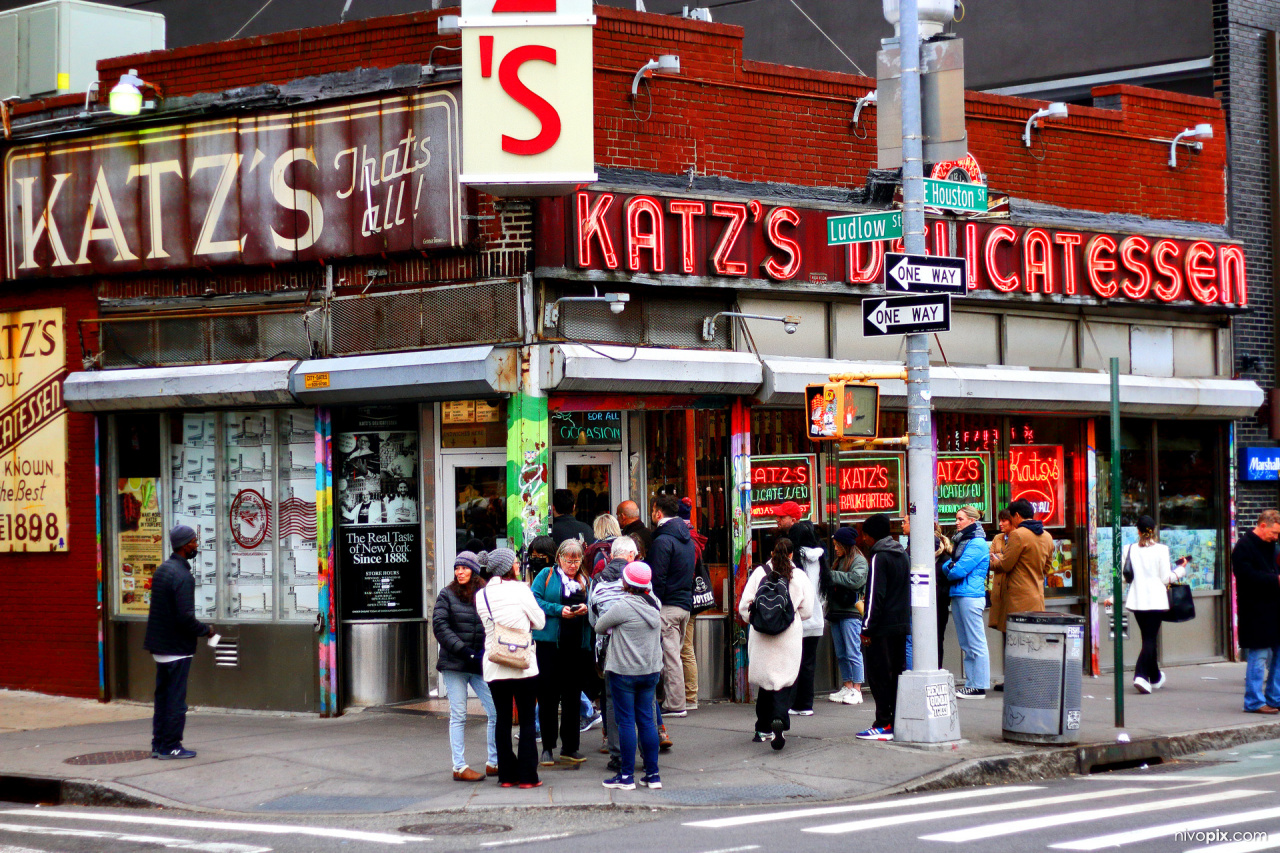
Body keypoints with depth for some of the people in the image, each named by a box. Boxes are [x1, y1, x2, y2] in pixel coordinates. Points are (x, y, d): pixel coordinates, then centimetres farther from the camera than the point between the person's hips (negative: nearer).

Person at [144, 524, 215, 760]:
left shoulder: (162, 570, 9)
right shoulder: (182, 576, -20)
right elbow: (186, 617, -25)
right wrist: (206, 630, -8)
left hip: (160, 646, 9)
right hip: (177, 648, -9)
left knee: (162, 696, 14)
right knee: (176, 699, -1)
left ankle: (158, 744, 19)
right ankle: (171, 747, 2)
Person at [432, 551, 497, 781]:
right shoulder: (447, 595, 1)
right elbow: (439, 625, -7)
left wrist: (488, 650, -6)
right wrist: (461, 648, -16)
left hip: (480, 664, 2)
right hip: (454, 665, -2)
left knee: (497, 712, -1)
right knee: (458, 716, 1)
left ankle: (494, 763, 11)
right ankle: (459, 767, 4)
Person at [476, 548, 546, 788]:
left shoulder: (481, 595, 4)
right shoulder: (519, 590, -9)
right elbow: (539, 622, -2)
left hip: (494, 667, 4)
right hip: (523, 665, -4)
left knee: (502, 720, 9)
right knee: (527, 720, 4)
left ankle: (507, 774, 11)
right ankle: (527, 775, 2)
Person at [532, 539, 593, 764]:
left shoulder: (585, 581, 15)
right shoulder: (546, 575, 5)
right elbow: (534, 601, -6)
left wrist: (586, 609, -11)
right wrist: (558, 610, -16)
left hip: (577, 644, 3)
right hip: (549, 643, -3)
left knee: (572, 696, 7)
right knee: (548, 695, 0)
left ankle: (570, 748, 15)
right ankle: (547, 748, 8)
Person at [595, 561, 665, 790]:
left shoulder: (622, 607, -14)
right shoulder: (654, 607, 7)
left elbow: (599, 627, -4)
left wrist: (611, 629, 18)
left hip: (624, 672, -6)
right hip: (650, 671, 6)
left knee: (626, 722, -1)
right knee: (646, 720, 10)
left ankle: (626, 775, 1)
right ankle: (652, 774, 11)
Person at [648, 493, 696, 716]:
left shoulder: (663, 541, -14)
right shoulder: (687, 538, 14)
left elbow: (657, 579, -17)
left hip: (667, 606, -9)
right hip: (685, 603, 9)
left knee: (669, 655, -5)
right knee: (674, 653, 14)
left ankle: (675, 704, -4)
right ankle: (675, 701, 17)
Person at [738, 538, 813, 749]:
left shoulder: (759, 573, 1)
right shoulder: (800, 576, 0)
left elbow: (744, 607, 0)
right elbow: (807, 610, 1)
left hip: (761, 637, 1)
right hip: (790, 638, -1)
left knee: (765, 680, 12)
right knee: (785, 681, -1)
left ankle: (764, 728, 19)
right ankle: (779, 719, -26)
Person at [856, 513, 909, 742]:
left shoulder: (879, 558, -13)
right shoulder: (903, 556, 14)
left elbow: (875, 596, -17)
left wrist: (867, 628, -14)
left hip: (882, 628, -8)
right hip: (901, 625, 8)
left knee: (879, 676, -4)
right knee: (897, 674, 12)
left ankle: (884, 725, -5)